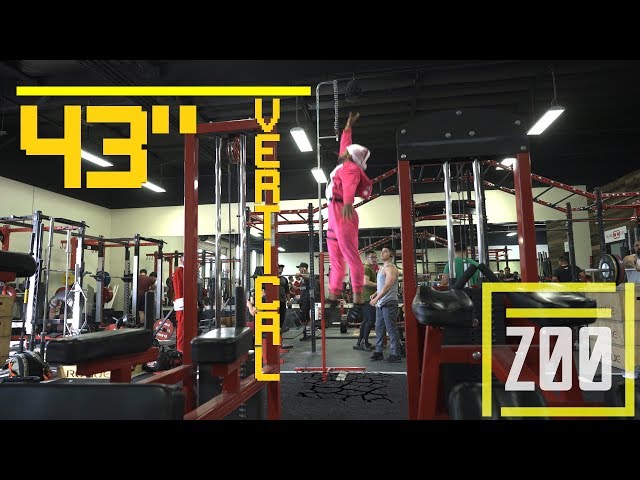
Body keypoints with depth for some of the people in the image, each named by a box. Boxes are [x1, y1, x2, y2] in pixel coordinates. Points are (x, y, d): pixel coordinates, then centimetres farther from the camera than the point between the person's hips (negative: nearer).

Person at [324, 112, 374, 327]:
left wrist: (347, 203, -47)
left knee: (351, 257, -15)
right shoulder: (346, 165, 21)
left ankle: (358, 302, -19)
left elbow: (349, 186, -29)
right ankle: (333, 300, 12)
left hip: (342, 213, -10)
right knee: (336, 260, 8)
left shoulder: (350, 168, -5)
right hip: (334, 214, 10)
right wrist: (349, 125, 49)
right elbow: (344, 142, 40)